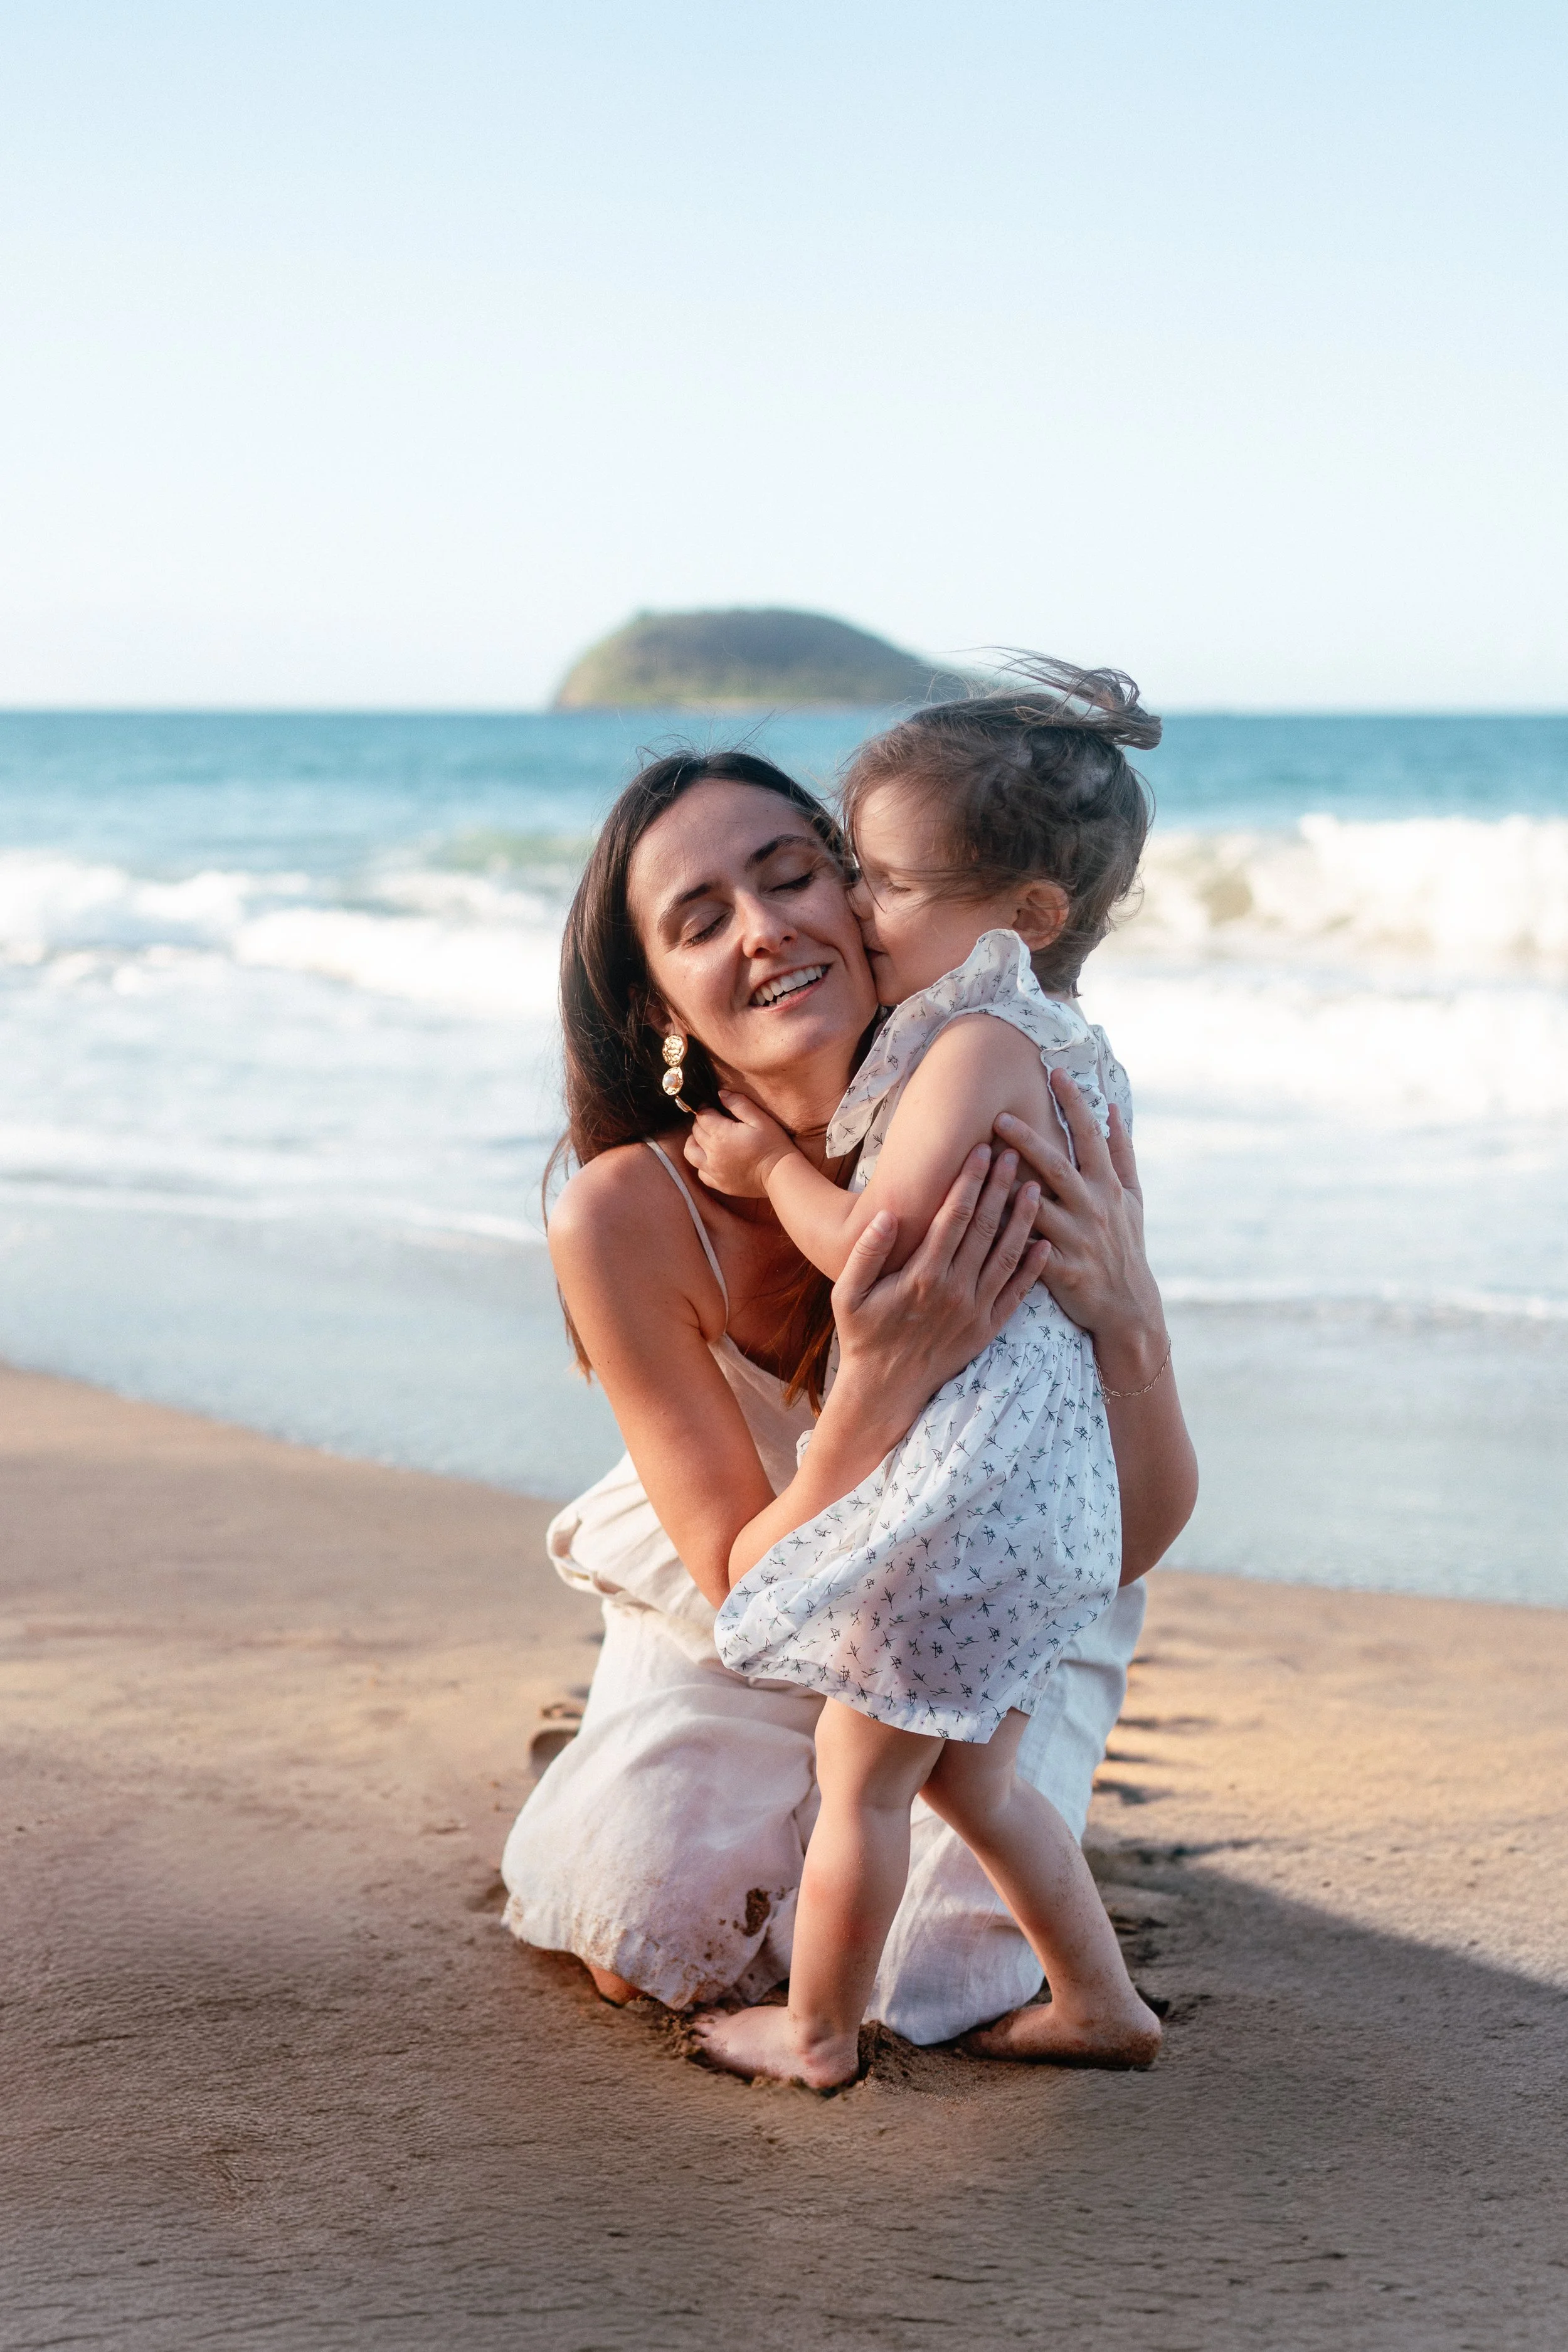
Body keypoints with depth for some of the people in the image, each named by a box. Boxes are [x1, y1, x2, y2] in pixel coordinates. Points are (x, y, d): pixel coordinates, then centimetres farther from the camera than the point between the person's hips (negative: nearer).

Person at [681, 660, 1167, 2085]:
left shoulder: (979, 1044, -17)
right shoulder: (1073, 1054, 13)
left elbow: (873, 1244, -21)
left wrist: (770, 1165, -3)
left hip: (960, 1478, -10)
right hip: (1044, 1479, 10)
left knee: (859, 1772, 6)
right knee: (971, 1773, 22)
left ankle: (818, 2033, 21)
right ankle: (1101, 2005, 29)